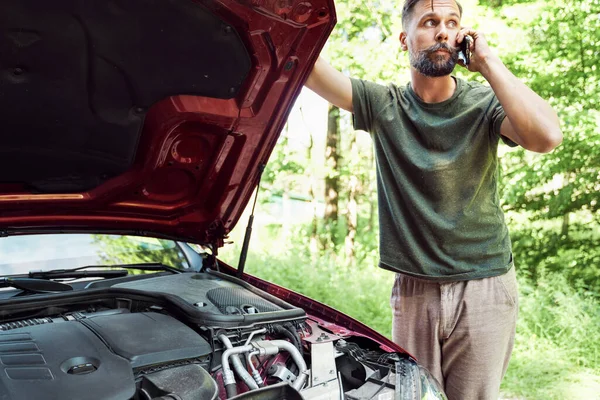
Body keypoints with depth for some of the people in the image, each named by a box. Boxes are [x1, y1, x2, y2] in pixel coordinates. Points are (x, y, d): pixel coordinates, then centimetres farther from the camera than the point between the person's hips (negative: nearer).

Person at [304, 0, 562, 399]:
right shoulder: (383, 105, 0)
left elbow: (547, 135, -24)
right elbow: (306, 66, -9)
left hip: (485, 289, -1)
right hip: (414, 291, 1)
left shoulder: (484, 103, -3)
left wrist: (487, 60, -17)